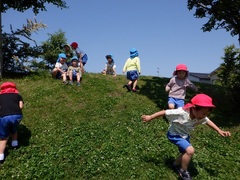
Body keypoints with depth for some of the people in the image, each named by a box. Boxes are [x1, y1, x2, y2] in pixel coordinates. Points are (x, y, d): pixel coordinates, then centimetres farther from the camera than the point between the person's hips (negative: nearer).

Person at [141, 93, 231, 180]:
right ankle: (183, 171, 0)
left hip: (185, 135, 8)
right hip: (174, 135, -8)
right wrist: (150, 117, -22)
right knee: (190, 150, -23)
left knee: (186, 153, 17)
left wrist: (219, 131, 2)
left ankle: (175, 164, 47)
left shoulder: (201, 116, -17)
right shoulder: (181, 113, -37)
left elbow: (208, 121, 3)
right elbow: (164, 112, -30)